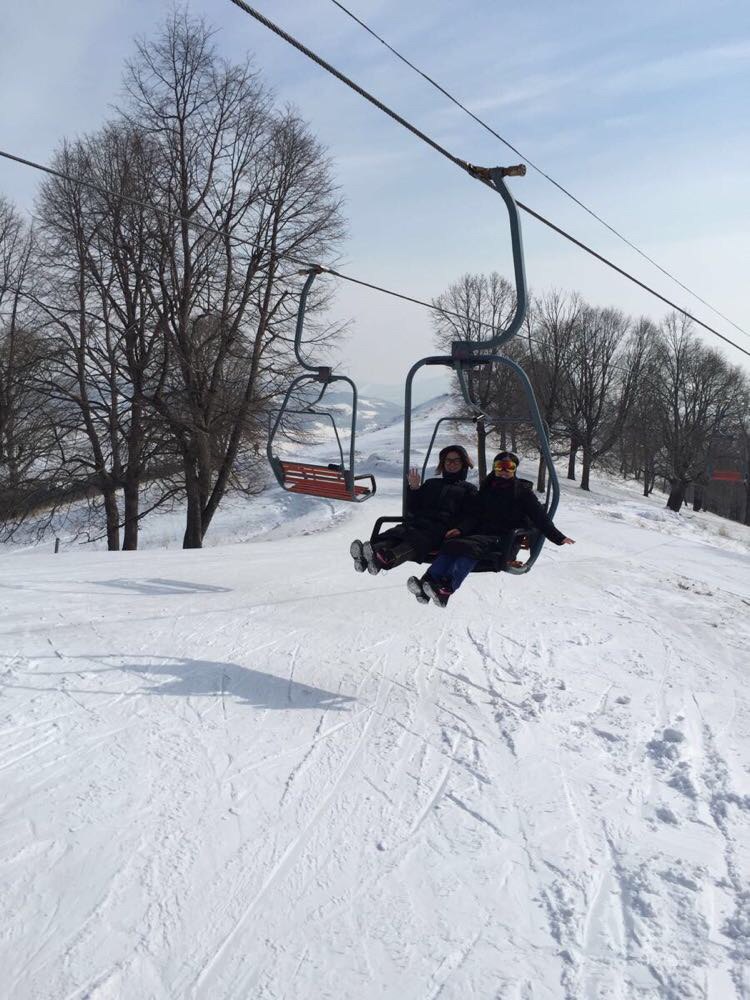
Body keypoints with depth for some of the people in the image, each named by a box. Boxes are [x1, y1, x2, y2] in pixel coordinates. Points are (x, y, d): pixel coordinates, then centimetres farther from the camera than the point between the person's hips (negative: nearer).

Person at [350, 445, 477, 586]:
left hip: (441, 529, -4)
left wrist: (458, 529, -12)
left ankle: (386, 559, -67)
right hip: (417, 523, 4)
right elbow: (412, 509, 26)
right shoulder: (431, 483, 36)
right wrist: (414, 488, 10)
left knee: (416, 540, -38)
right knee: (394, 534, -31)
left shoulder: (468, 489, 25)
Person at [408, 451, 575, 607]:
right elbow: (474, 513, 14)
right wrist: (462, 529, -5)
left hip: (502, 538, -4)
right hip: (480, 532, 5)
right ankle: (428, 582, -45)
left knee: (469, 546, -35)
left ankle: (445, 589, -56)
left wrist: (558, 537, -2)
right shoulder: (487, 488, 21)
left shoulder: (522, 490, 10)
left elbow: (539, 516, 7)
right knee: (450, 544, -27)